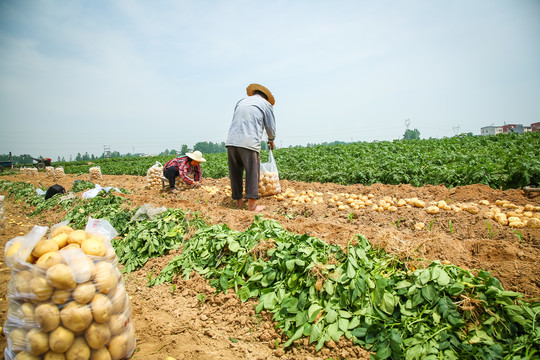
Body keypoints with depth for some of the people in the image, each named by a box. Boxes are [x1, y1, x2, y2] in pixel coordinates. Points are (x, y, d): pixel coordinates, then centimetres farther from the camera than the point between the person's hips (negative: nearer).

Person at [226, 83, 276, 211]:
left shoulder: (241, 102, 23)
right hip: (249, 143, -5)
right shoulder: (266, 104, 11)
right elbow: (271, 128, 13)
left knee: (235, 173, 11)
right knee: (252, 173, 1)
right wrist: (271, 141, 33)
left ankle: (239, 202, 20)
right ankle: (252, 205, 1)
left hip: (231, 141, 5)